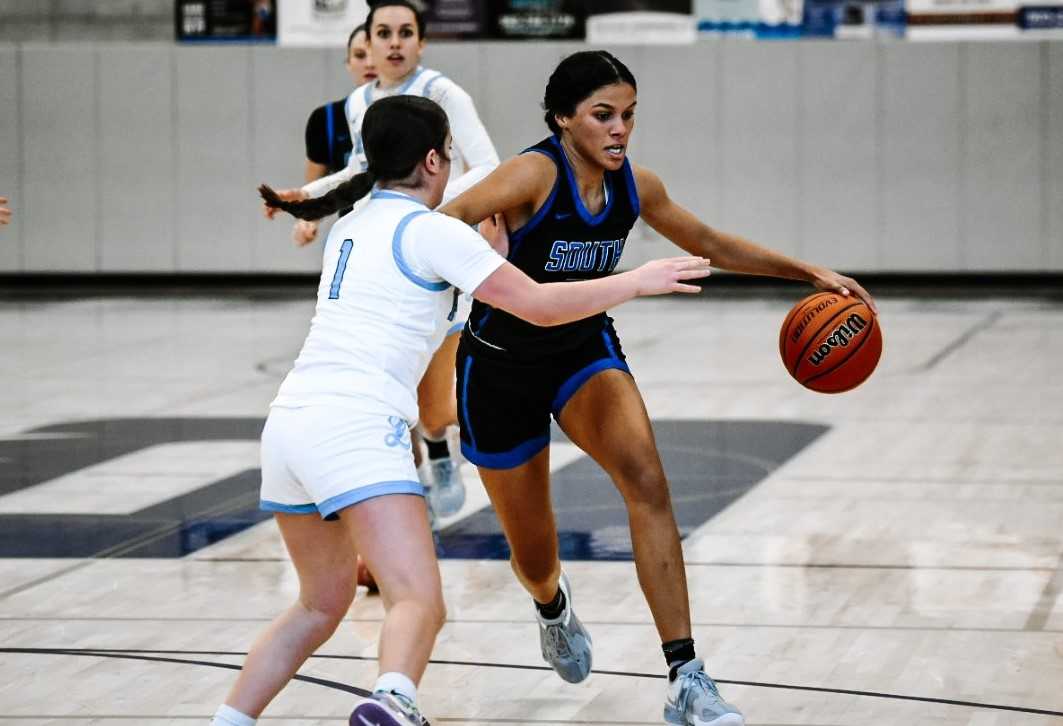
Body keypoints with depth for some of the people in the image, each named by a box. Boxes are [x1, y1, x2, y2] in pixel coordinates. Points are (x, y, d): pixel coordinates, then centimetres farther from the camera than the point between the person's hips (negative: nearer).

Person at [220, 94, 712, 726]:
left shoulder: (352, 226, 22)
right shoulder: (430, 231, -1)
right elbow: (539, 305, -2)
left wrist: (490, 246, 38)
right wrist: (636, 282, 9)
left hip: (289, 423, 8)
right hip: (356, 429, -8)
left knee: (323, 603, 26)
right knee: (420, 604, -20)